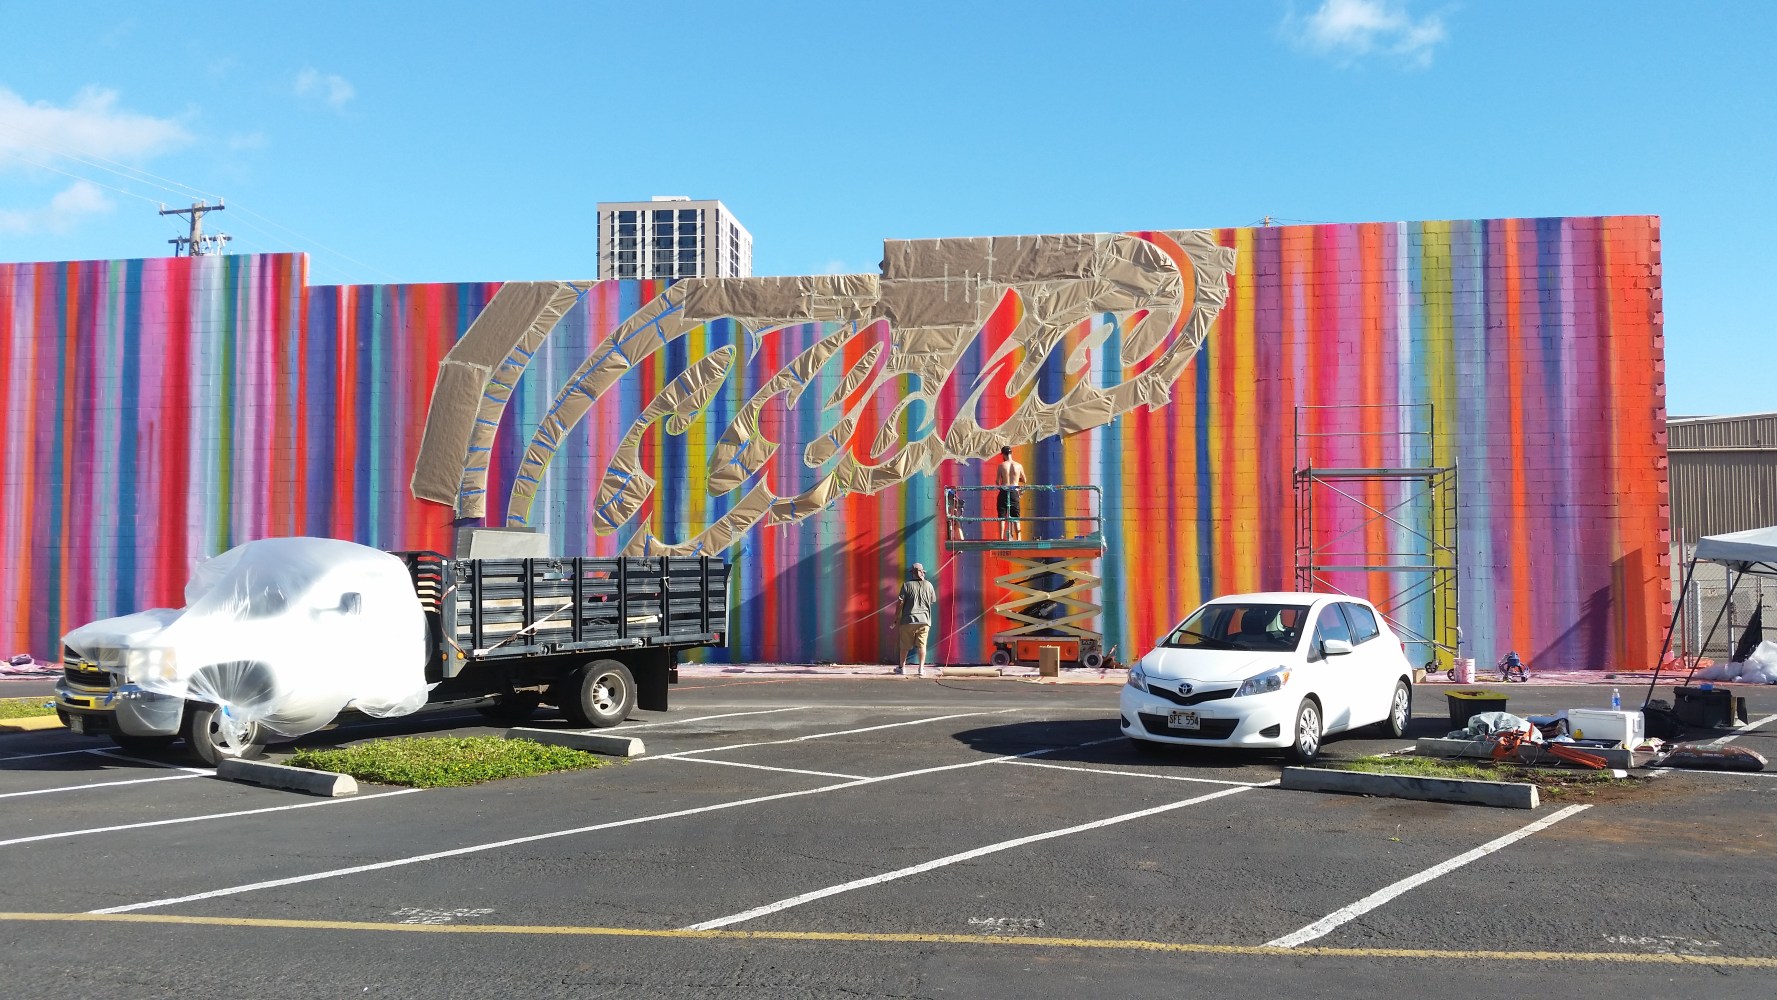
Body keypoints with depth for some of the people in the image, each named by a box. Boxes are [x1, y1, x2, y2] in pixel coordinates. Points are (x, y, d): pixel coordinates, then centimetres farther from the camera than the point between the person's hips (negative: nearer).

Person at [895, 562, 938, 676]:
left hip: (908, 620, -1)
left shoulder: (907, 585, -5)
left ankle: (902, 667, 19)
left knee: (905, 645, 10)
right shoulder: (928, 585, 1)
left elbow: (900, 603, -6)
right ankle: (921, 668, -3)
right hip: (924, 620, 1)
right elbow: (933, 601, 13)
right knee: (921, 645, 3)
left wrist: (896, 619, 3)